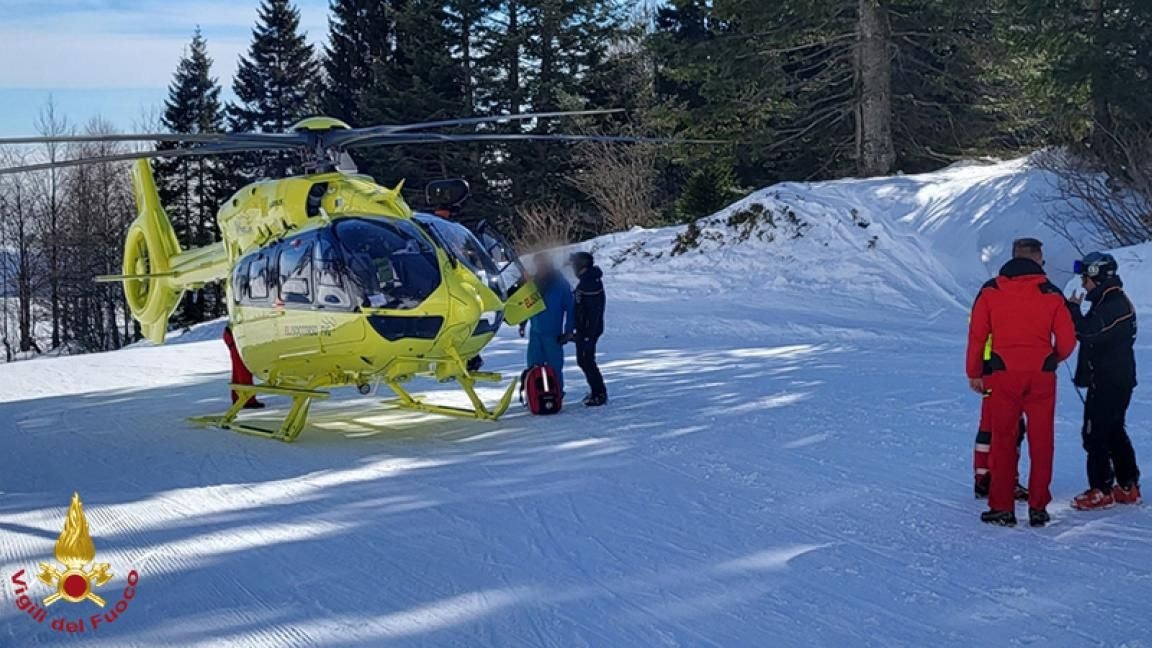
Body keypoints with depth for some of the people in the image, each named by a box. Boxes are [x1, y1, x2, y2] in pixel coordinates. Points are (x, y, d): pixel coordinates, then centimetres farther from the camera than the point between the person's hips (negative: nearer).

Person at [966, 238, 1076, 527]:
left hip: (1003, 375, 0)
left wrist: (974, 372, 10)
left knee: (1003, 440, 6)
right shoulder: (1052, 294, 1)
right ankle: (1038, 508, 10)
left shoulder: (990, 291, 2)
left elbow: (977, 334, 1)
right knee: (1041, 442, 8)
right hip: (1042, 375, 0)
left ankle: (1002, 508, 6)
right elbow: (1067, 341, 2)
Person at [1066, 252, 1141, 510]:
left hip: (1108, 382, -11)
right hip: (1113, 380, 11)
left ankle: (1102, 490, -4)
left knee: (1094, 433, -7)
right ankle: (1128, 486, 23)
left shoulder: (1114, 305, -18)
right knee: (1114, 432, 16)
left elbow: (1087, 332, -25)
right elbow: (1093, 334, 21)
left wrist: (1073, 309, -13)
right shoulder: (1110, 301, 15)